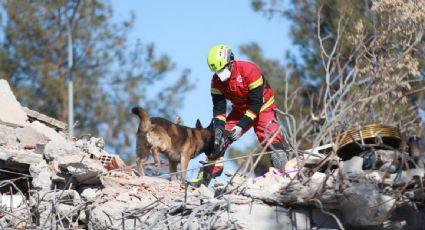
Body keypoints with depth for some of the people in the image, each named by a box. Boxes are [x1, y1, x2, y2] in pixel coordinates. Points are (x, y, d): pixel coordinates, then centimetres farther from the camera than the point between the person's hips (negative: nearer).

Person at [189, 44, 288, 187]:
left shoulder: (249, 71, -31)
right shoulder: (217, 80, -13)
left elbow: (255, 104, -29)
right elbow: (218, 108, -8)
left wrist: (240, 126, -32)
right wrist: (219, 128, -25)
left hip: (262, 109, -5)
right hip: (240, 110, 5)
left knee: (272, 140, -25)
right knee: (218, 138, -5)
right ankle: (205, 176, 1)